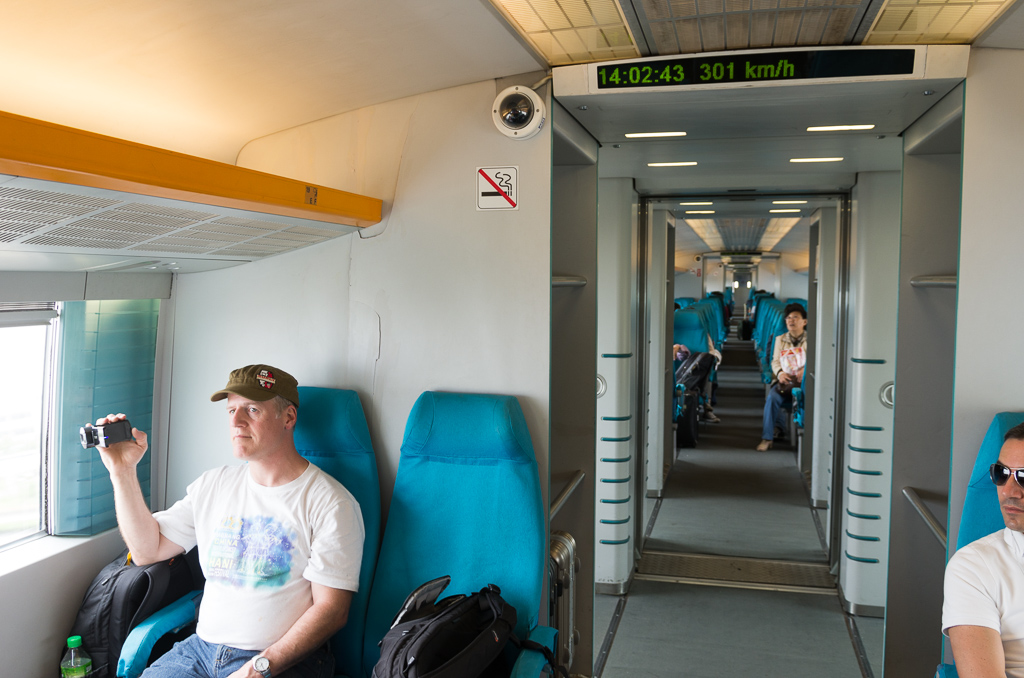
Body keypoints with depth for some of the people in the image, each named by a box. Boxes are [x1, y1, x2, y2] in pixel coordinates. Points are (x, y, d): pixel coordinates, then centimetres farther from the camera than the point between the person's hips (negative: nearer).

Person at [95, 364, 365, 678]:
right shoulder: (214, 484, 12)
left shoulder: (330, 503, -8)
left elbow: (331, 608, -10)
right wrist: (122, 470, 4)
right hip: (202, 648, 6)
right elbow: (147, 549, 11)